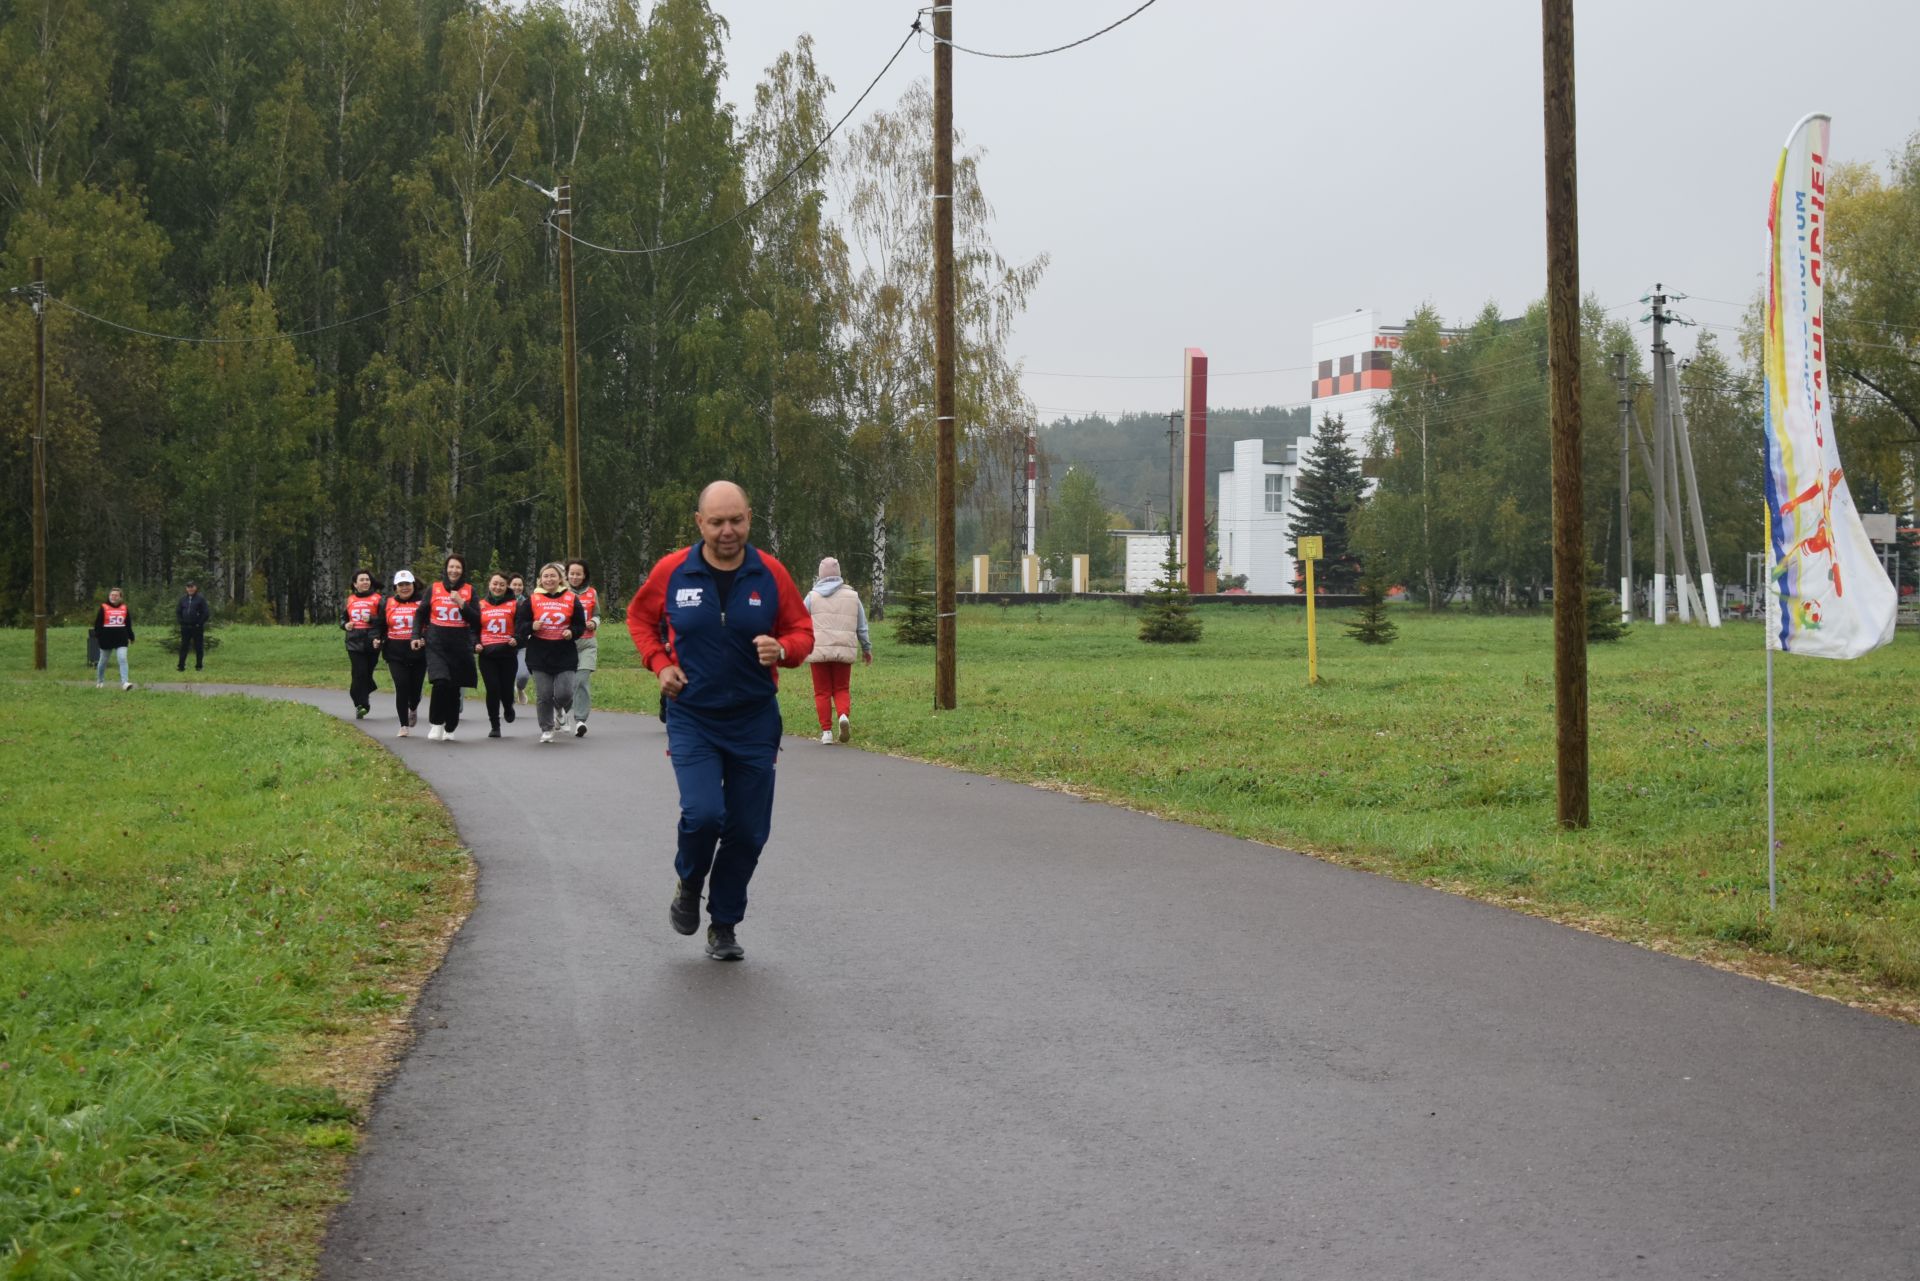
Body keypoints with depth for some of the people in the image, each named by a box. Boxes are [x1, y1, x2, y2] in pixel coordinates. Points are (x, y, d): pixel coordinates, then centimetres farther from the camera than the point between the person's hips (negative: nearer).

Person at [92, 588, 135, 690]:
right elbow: (97, 624, -2)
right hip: (106, 640, -1)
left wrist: (130, 637, 16)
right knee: (103, 661, 12)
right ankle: (100, 681, 31)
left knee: (123, 659, -15)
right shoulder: (103, 608, -2)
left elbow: (128, 625, 15)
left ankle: (124, 682, -22)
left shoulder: (125, 608, 7)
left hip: (121, 640, 1)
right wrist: (97, 637, -9)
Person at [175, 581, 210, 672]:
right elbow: (178, 612, 18)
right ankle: (181, 666, 6)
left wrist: (200, 623, -10)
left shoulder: (200, 599, -3)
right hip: (185, 627, 4)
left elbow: (206, 613, -6)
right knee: (183, 647, 3)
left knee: (198, 647, 2)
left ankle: (199, 666, 8)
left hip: (197, 627, -4)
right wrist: (181, 622, 6)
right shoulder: (183, 599, 10)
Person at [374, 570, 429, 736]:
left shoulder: (421, 602, 2)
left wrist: (424, 639, -19)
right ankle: (404, 726, -1)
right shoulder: (388, 603, 9)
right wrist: (376, 638, -2)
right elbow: (379, 624, 17)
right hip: (396, 655, 1)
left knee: (415, 689, 3)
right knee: (401, 687, -10)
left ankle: (413, 710, 40)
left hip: (418, 653, -1)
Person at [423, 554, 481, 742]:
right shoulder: (434, 589, 6)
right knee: (440, 683, -21)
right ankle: (435, 724, -7)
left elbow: (476, 620, 1)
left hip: (461, 646, 1)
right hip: (437, 645, -1)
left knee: (454, 689, 5)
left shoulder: (469, 590, 6)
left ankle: (449, 729, 19)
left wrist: (461, 603, -11)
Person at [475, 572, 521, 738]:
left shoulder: (514, 604, 6)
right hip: (487, 654, 1)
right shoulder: (481, 606, 12)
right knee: (493, 689, -6)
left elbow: (521, 625, -1)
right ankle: (495, 726, 5)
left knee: (507, 688, -1)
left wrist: (516, 639, -20)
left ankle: (508, 708, 36)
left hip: (508, 654, -1)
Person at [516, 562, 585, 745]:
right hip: (539, 655, 0)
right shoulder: (532, 600, 3)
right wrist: (532, 626, -16)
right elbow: (520, 627, 4)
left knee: (564, 694, -6)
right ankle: (546, 730, 17)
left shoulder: (571, 599, 3)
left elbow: (581, 625, 9)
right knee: (543, 695, 1)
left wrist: (572, 632, -12)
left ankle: (559, 709, 30)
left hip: (565, 655, 0)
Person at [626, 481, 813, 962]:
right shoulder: (672, 571, -6)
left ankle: (724, 926, 23)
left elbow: (802, 632, 4)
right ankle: (689, 885, 13)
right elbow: (639, 616, 12)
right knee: (703, 814, -20)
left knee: (748, 831, 4)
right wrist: (659, 662, -3)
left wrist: (781, 649, -19)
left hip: (755, 722, 2)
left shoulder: (771, 574, -5)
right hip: (692, 718, -2)